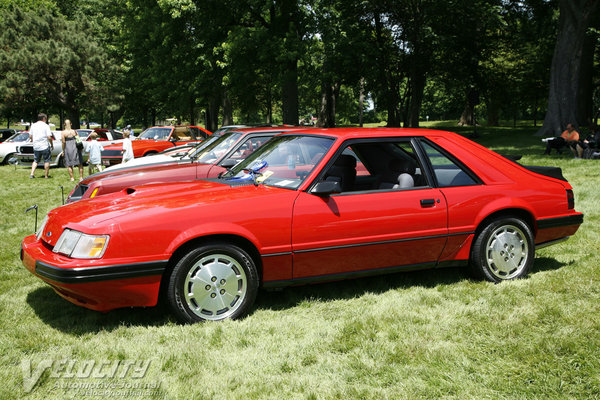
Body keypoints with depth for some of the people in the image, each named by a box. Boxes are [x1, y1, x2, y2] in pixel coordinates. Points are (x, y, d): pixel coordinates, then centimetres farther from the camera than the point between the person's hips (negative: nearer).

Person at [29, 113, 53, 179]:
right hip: (45, 146, -5)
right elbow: (49, 137, -14)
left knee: (36, 161, 16)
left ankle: (32, 174, 5)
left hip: (36, 147, 5)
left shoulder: (33, 125, 7)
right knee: (47, 161, 7)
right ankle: (46, 175, 10)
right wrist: (52, 145, -2)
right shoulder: (46, 126, -9)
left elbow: (30, 136, 11)